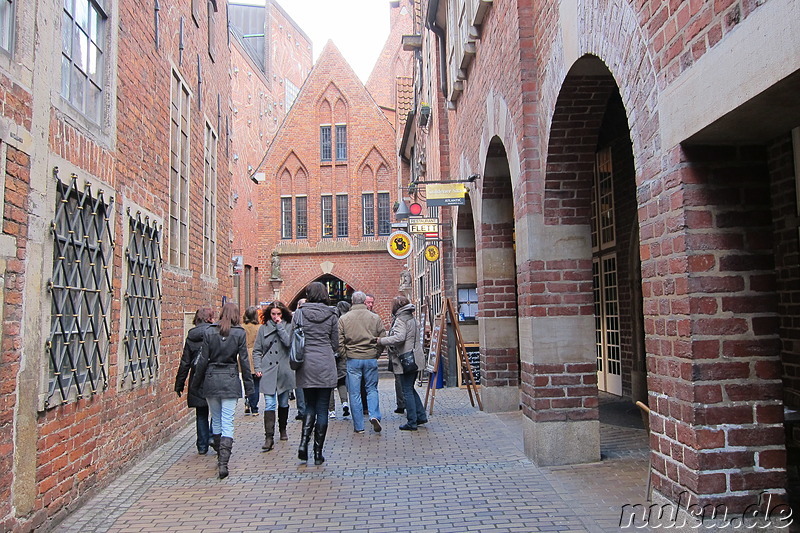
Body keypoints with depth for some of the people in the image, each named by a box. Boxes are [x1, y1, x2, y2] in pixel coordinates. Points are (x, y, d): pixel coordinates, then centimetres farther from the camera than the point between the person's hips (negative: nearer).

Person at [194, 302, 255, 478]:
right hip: (230, 380, -2)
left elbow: (203, 359, 1)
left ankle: (220, 457, 26)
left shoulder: (209, 332, 0)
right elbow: (244, 360, -2)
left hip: (211, 379, 2)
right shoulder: (240, 333, -3)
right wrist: (248, 385, 4)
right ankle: (223, 462, -10)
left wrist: (199, 381, 11)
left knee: (216, 421, 16)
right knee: (227, 423, -1)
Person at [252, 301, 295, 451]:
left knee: (283, 403, 14)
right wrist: (257, 368, -1)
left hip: (284, 371, 0)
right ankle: (269, 437, -10)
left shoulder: (288, 327, 3)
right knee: (269, 404, -8)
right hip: (267, 371, 0)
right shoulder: (263, 329, 7)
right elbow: (257, 351, 9)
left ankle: (283, 430, 33)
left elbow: (289, 343, -16)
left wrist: (280, 326, -11)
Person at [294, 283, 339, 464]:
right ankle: (318, 453, 9)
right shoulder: (332, 316, 0)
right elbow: (335, 344, 6)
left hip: (306, 366, 1)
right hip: (326, 366, -1)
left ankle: (303, 443, -1)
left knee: (310, 406, 16)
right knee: (322, 408, 6)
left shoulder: (299, 313, -1)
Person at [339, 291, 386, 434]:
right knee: (372, 389, 14)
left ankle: (358, 426, 9)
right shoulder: (375, 317, 1)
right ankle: (374, 415, -6)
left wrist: (344, 355, 8)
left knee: (354, 393, 6)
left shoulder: (344, 319, -1)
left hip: (352, 359, -1)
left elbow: (339, 342, -3)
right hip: (371, 359, 1)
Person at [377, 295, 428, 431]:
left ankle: (412, 422, 1)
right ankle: (421, 416, 21)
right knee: (410, 389, 19)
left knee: (407, 391, -3)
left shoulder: (400, 319, -13)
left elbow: (399, 337, -28)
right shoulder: (411, 318, 16)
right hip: (415, 359, 9)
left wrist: (381, 341, -20)